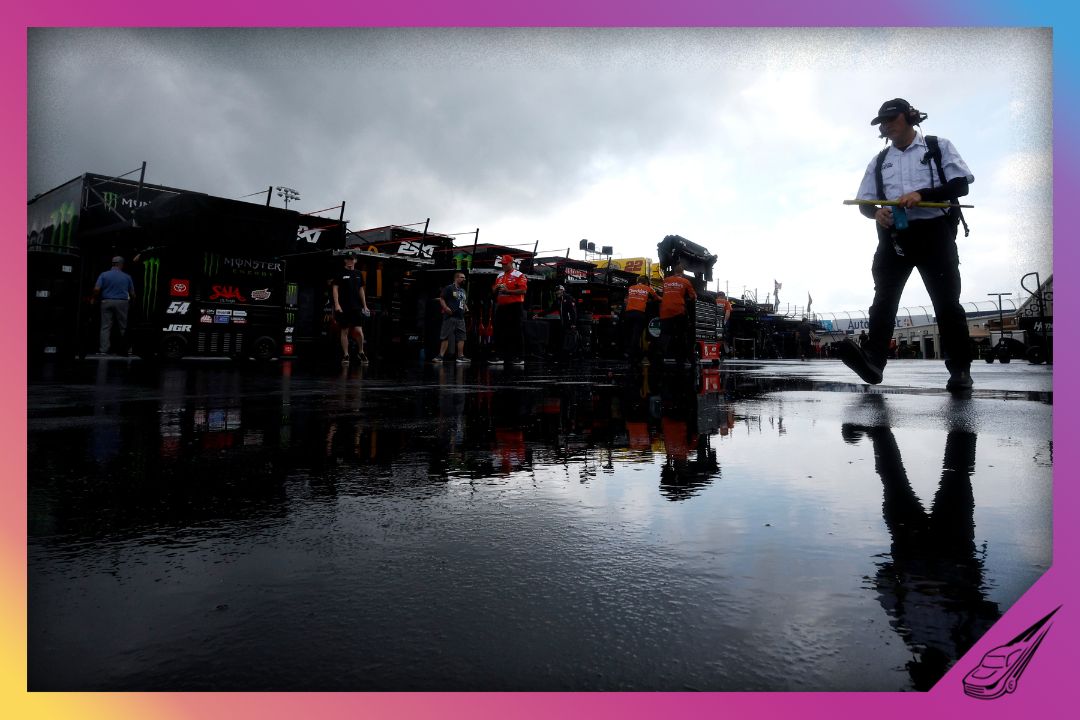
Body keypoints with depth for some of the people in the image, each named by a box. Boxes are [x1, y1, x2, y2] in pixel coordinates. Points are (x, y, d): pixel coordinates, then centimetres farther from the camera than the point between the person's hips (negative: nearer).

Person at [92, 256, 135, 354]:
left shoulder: (104, 275, 1)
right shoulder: (127, 277, 2)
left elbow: (96, 289, -8)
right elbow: (132, 294, 4)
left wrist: (95, 299, 8)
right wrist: (131, 300, 23)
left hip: (107, 302, 1)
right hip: (122, 303, 0)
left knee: (105, 327, 2)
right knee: (123, 327, 7)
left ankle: (103, 350, -3)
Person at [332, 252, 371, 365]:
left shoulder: (358, 274, 12)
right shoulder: (340, 273, 0)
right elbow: (335, 289, -3)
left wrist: (364, 305, 12)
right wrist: (337, 304, -12)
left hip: (356, 307, 2)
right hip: (343, 307, -2)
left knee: (358, 330, -6)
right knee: (344, 331, 2)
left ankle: (360, 352, 14)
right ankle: (345, 355, 10)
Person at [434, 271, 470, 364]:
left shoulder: (463, 290, 22)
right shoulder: (449, 288, -1)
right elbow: (441, 299, -7)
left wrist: (466, 308, 15)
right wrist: (446, 308, -19)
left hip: (460, 317, 7)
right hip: (450, 316, -7)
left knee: (461, 337, 3)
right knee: (445, 336, -7)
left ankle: (460, 356, 7)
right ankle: (440, 356, -7)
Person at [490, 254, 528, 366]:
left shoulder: (519, 275, -5)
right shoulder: (500, 276, 18)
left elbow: (523, 290, -15)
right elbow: (494, 290, 24)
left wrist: (508, 291, -19)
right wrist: (496, 288, 1)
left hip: (515, 306, -7)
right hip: (501, 306, 7)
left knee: (516, 332, -4)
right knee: (499, 331, 5)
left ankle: (519, 357, 0)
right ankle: (499, 355, 11)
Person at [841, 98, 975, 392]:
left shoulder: (939, 147, 9)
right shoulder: (879, 162, 19)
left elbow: (961, 184, 0)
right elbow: (864, 203, 15)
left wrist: (921, 194, -17)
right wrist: (876, 213, -10)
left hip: (934, 231, -3)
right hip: (894, 235, 3)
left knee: (946, 302, -6)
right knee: (883, 299, -13)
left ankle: (960, 370, -3)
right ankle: (873, 361, -23)